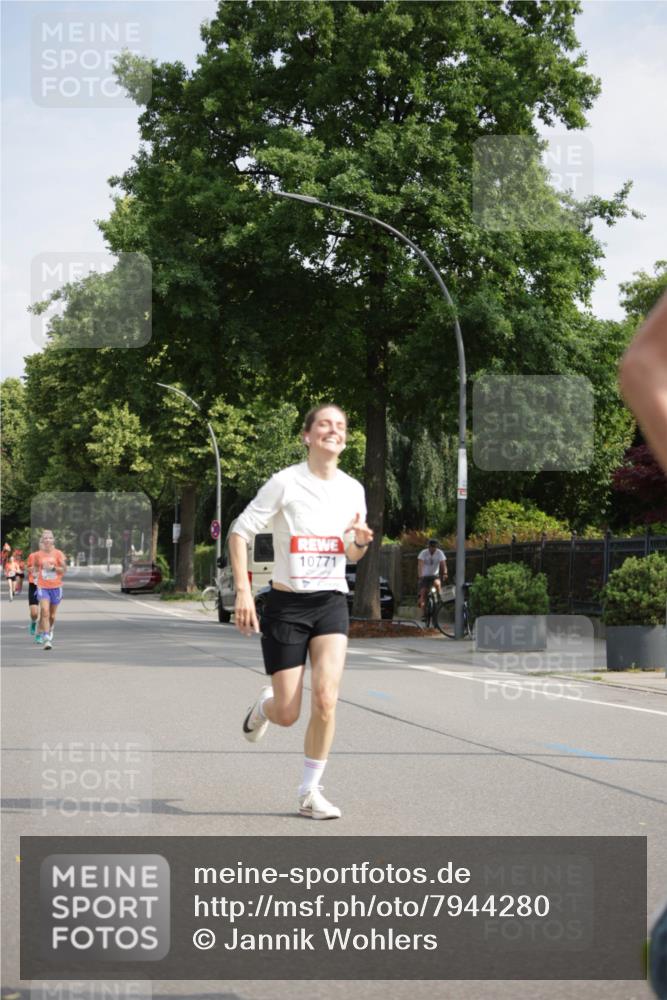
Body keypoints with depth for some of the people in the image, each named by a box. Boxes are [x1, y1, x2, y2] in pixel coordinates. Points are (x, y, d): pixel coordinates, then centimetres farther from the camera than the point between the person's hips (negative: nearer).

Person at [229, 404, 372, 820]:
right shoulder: (285, 482, -9)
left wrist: (361, 542, -6)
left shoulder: (353, 489, 6)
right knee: (287, 715, -1)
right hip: (287, 604, -3)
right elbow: (240, 532, -6)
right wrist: (243, 591, -15)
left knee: (326, 698, -16)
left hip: (332, 603, 3)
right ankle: (265, 706, 38)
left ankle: (311, 793, 0)